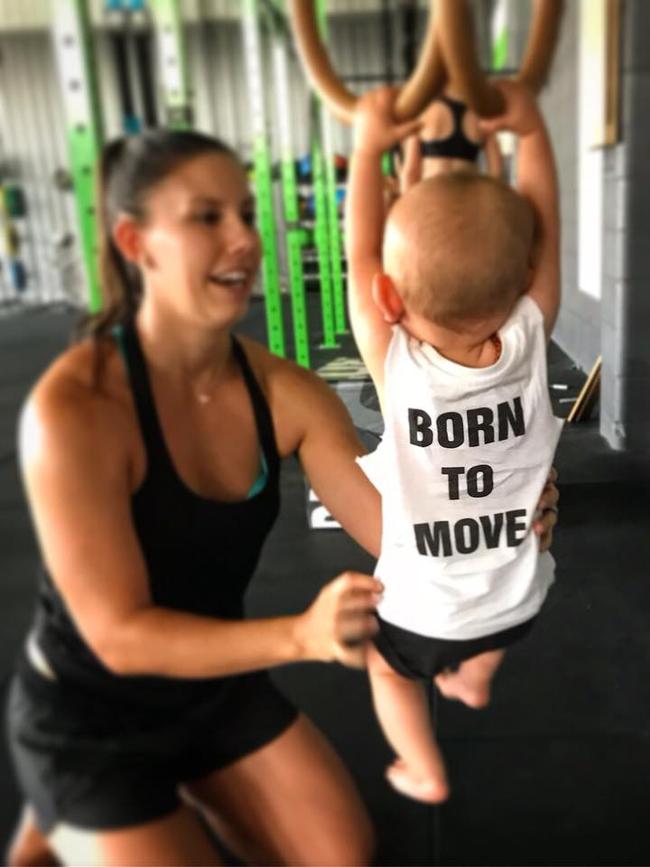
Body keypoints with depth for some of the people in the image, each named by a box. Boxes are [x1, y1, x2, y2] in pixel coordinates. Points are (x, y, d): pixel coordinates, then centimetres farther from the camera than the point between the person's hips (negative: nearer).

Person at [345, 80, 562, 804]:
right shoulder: (528, 345, -25)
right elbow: (542, 230, -13)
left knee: (389, 666, 31)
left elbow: (361, 258, -19)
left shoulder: (395, 365, -30)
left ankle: (424, 773, 42)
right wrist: (530, 130, -6)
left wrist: (367, 148, -11)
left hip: (422, 609, -3)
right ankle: (471, 680, 66)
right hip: (517, 599, 4)